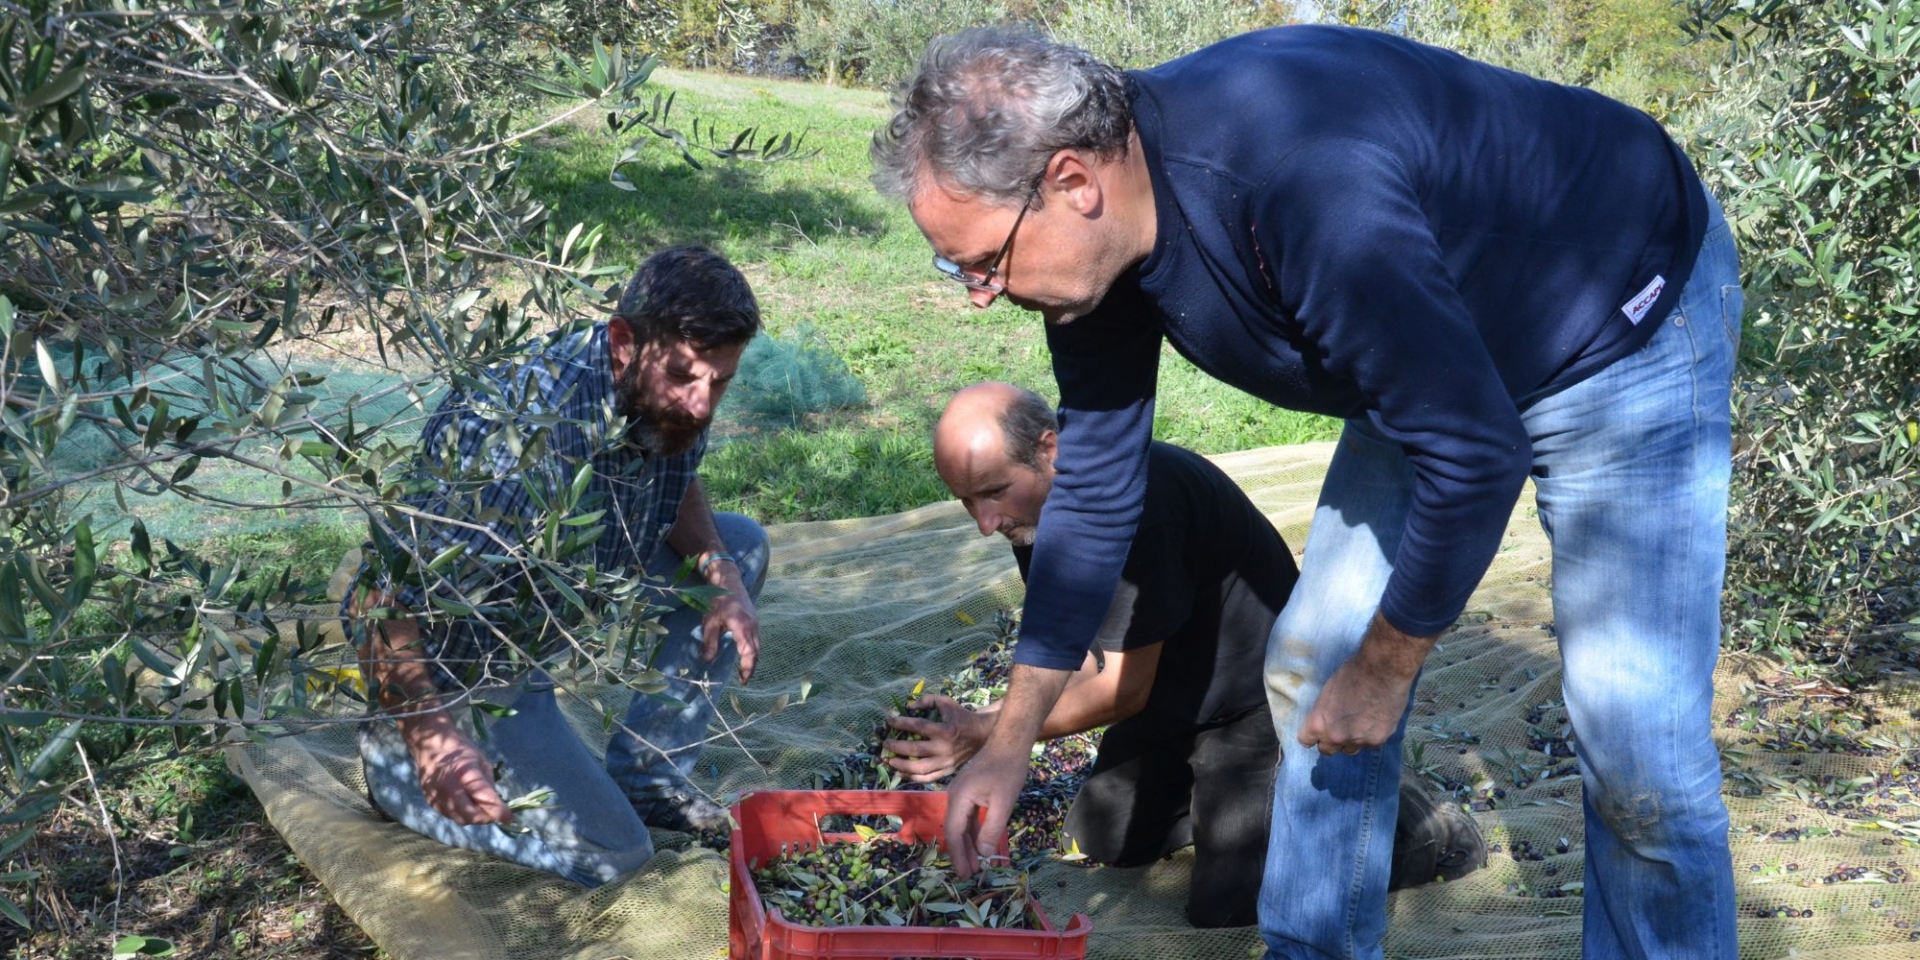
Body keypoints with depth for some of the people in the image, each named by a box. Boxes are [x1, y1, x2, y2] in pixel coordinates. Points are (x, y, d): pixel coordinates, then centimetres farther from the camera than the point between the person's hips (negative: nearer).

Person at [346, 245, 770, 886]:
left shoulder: (672, 399, -12)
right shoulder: (528, 432, -38)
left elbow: (678, 488, 13)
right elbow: (386, 599, -39)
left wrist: (721, 573, -7)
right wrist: (434, 738, -51)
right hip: (447, 657, -8)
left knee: (741, 545, 7)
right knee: (607, 852, -16)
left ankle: (640, 775, 12)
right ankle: (401, 764, 3)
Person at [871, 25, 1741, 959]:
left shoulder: (1294, 181, -40)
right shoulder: (1098, 239, -13)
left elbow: (1476, 454, -32)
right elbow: (1094, 488, -1)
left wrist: (1383, 672, -17)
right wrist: (1010, 743, 4)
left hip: (1629, 316, -7)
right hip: (1443, 359, 8)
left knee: (1635, 755, -10)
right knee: (1311, 671, 7)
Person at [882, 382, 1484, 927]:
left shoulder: (1139, 498, -36)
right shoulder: (1034, 510, -7)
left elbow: (1123, 689, -28)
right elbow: (1080, 663, -2)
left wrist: (984, 732, -26)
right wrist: (974, 721, -15)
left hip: (1255, 698, -8)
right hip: (1172, 698, 9)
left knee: (1225, 904, -14)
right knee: (1100, 838, 14)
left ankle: (1410, 826, 4)